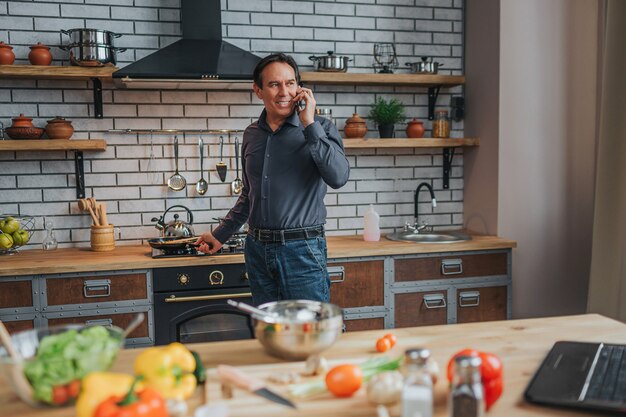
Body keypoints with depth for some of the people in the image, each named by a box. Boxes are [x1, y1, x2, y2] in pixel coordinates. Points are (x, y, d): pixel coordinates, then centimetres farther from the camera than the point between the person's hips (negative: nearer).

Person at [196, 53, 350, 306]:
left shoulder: (319, 128, -3)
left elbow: (338, 177, -21)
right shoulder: (251, 135, 11)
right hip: (258, 250, 5)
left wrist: (309, 124, -19)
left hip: (301, 249, -5)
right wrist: (220, 235, 23)